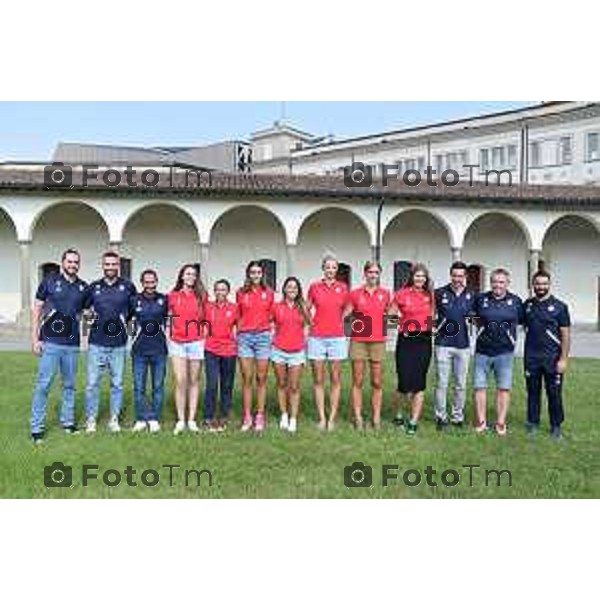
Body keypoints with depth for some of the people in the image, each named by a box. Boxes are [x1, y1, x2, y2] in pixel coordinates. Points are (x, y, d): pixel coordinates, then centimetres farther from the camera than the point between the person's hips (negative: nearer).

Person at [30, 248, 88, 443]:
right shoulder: (49, 281, 0)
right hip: (50, 342, -3)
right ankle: (36, 428, 6)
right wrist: (35, 338, -4)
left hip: (72, 344, 3)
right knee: (43, 385, -2)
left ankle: (68, 422, 23)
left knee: (69, 385, 11)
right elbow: (37, 310, 1)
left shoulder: (83, 287, 8)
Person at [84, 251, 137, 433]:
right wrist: (91, 316, 4)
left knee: (117, 383, 7)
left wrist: (126, 320, 5)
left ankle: (114, 419, 20)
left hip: (119, 344, 0)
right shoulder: (93, 287, 6)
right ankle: (91, 419, 14)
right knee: (92, 383, 2)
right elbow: (83, 307, 17)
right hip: (97, 343, 1)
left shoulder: (128, 287, 2)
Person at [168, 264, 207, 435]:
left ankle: (192, 419, 12)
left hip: (196, 342, 0)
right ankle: (180, 420, 3)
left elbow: (205, 318, 9)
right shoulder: (172, 296, 6)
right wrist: (169, 337, 6)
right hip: (177, 342, 0)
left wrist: (203, 336, -1)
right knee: (180, 381, -5)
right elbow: (170, 318, 13)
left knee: (194, 381, 5)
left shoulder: (201, 296, 5)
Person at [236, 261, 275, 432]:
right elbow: (238, 316, 14)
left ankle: (260, 416, 10)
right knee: (247, 379, 2)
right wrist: (239, 332, 6)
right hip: (245, 337, 0)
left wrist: (270, 332, 4)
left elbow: (271, 315, 12)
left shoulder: (269, 293, 6)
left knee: (261, 378, 3)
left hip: (263, 336, 0)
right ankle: (247, 417, 9)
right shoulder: (241, 293, 7)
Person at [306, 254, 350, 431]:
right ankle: (321, 418, 11)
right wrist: (312, 324, 8)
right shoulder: (314, 287, 3)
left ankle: (332, 418, 10)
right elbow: (307, 309, 15)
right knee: (318, 380, 3)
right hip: (317, 338, 0)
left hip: (337, 338, 0)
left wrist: (336, 322, 9)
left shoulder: (343, 287, 4)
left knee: (335, 380, 3)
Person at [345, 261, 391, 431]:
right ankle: (358, 418, 7)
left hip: (378, 342, 2)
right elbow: (345, 315, 8)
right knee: (358, 382, 1)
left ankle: (376, 418, 12)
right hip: (358, 341, -1)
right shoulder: (355, 294, 2)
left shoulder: (385, 294, 7)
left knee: (377, 382, 4)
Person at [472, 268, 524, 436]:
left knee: (504, 388, 6)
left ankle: (501, 423, 17)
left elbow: (523, 321, 14)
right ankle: (481, 422, 15)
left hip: (505, 352, 0)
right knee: (479, 387, 4)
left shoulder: (515, 301, 3)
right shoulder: (481, 299, 2)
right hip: (482, 351, 0)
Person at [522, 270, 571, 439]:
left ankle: (556, 426, 16)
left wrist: (563, 359, -10)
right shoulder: (527, 305, 8)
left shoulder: (559, 306, -3)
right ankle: (533, 422, 23)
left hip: (552, 358, -3)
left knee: (554, 393, 3)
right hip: (531, 358, 3)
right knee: (533, 391, 11)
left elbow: (565, 334, -5)